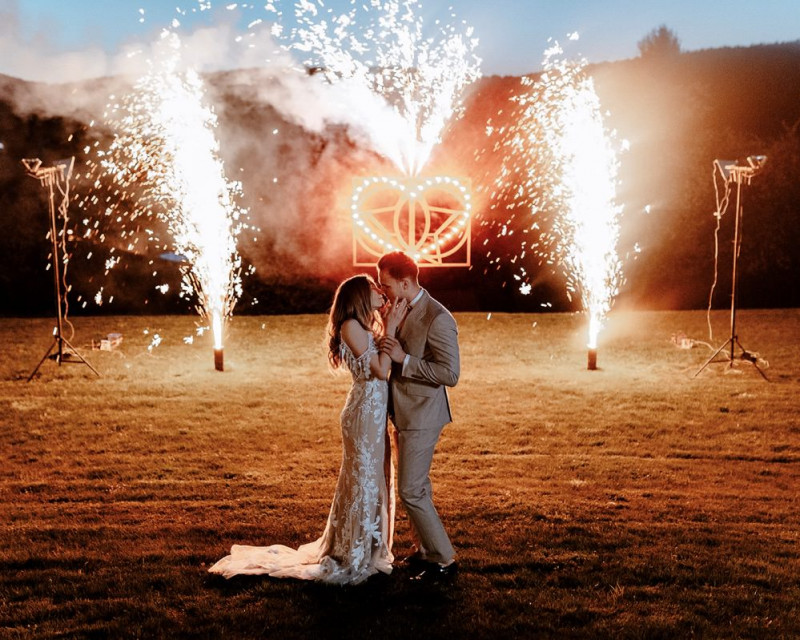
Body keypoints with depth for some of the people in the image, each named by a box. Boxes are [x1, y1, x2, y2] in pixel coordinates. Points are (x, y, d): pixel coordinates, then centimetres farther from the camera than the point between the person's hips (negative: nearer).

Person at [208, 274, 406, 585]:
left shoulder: (364, 327, 15)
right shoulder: (352, 326, -14)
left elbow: (383, 367, 8)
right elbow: (381, 370, -19)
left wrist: (389, 329, 5)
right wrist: (390, 330, -14)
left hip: (374, 414, 9)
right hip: (364, 413, -9)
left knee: (373, 481, 16)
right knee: (363, 482, -1)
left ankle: (366, 553, 30)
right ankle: (353, 561, 11)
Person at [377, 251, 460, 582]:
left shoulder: (437, 319, -21)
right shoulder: (402, 311, 7)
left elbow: (450, 374, -24)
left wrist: (404, 359, -25)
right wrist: (388, 345, 2)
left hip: (421, 417, -9)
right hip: (405, 414, 9)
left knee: (411, 491, -4)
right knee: (417, 487, 18)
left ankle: (444, 560, 8)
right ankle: (423, 550, 32)